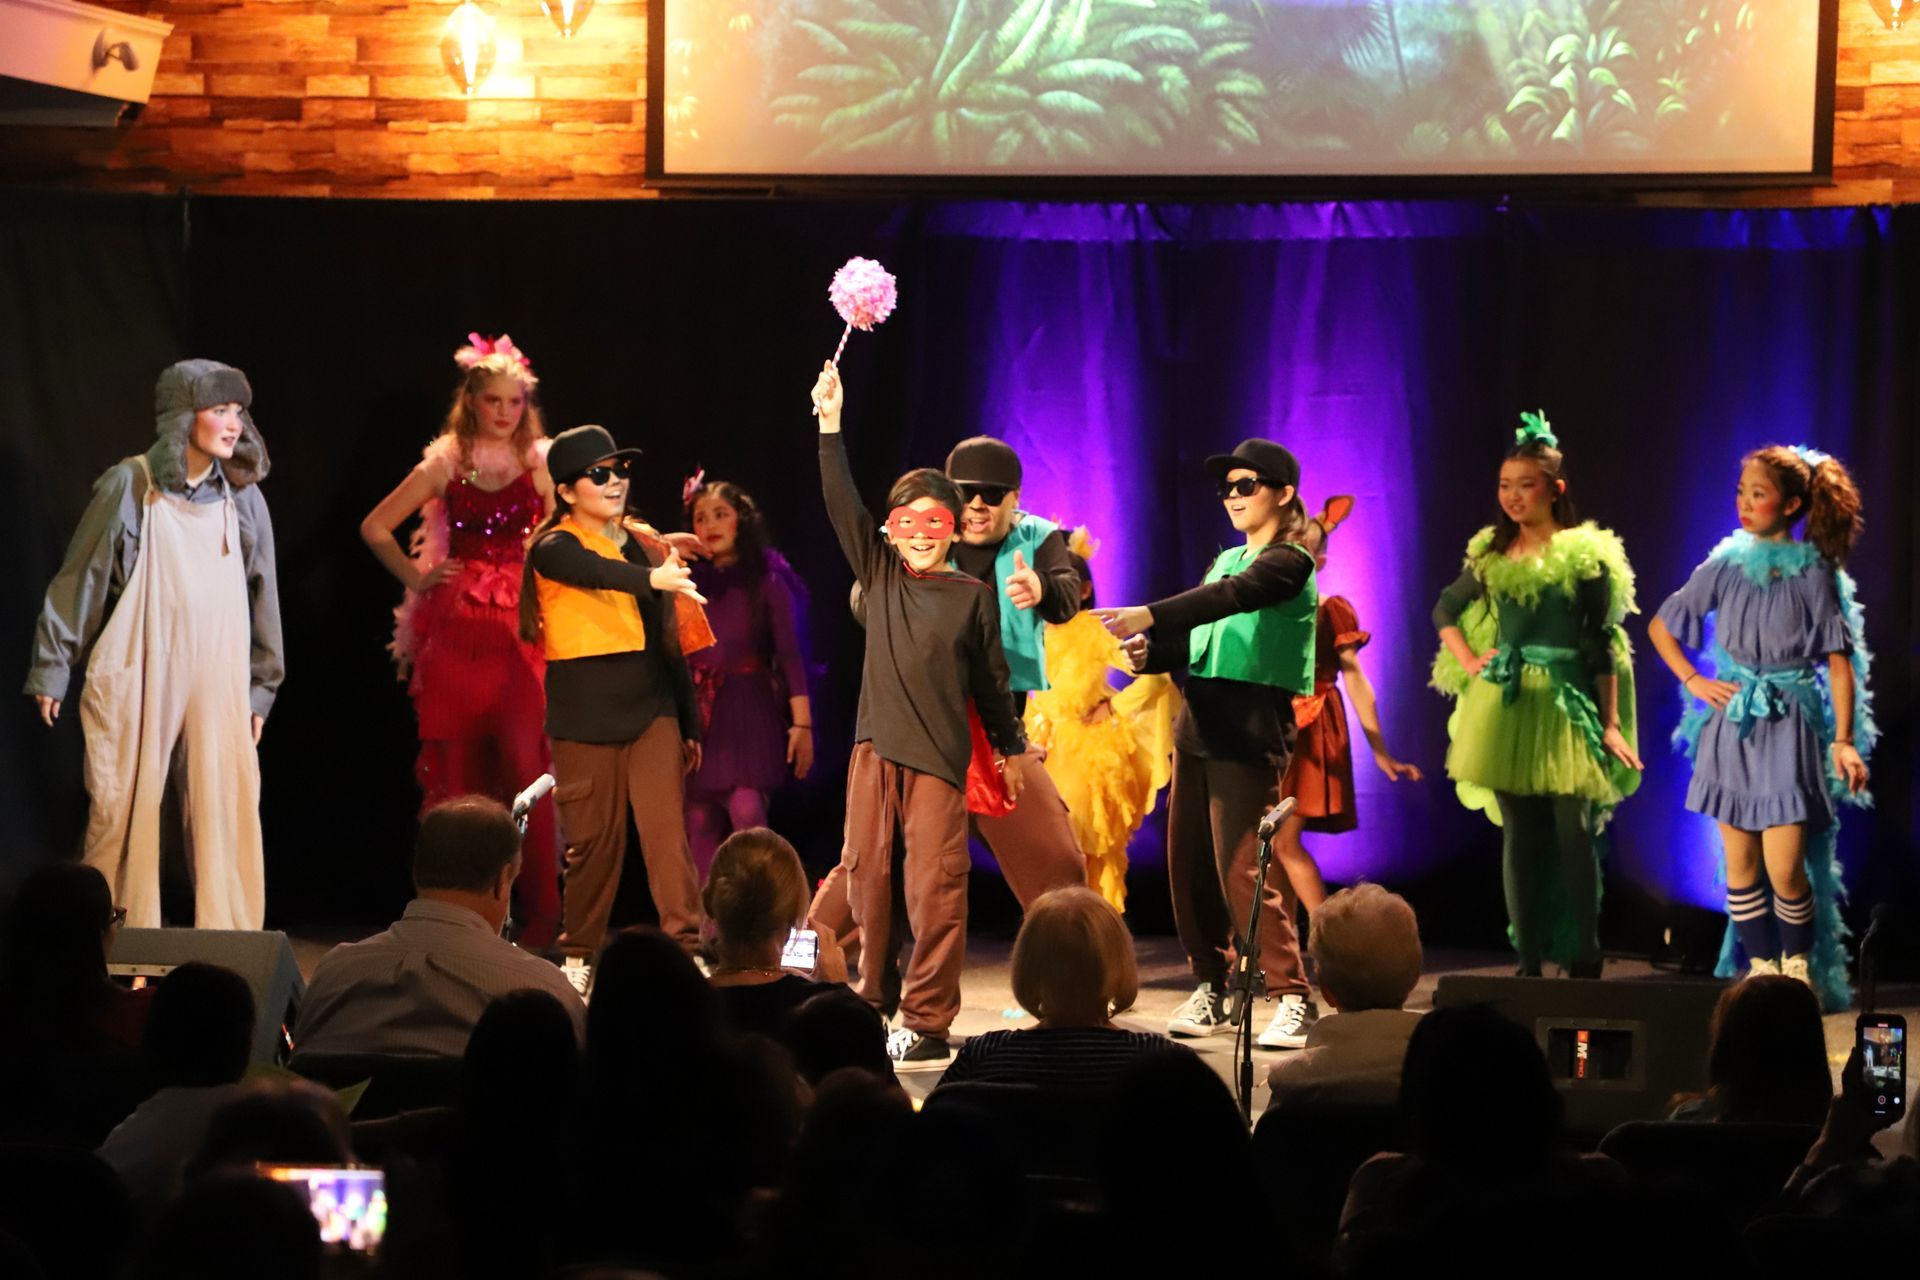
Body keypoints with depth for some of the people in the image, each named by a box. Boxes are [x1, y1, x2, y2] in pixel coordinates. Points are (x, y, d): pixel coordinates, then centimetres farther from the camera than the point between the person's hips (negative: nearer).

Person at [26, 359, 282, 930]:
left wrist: (261, 689, 14)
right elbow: (79, 580, 1)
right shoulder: (129, 486, -4)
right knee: (125, 812, 2)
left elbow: (261, 595, 13)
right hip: (135, 675, -3)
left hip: (218, 679, 3)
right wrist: (51, 668, 0)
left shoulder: (242, 498, 6)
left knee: (228, 814, -2)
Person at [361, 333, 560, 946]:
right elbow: (375, 527, 15)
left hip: (521, 628, -1)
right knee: (458, 770, 2)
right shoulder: (445, 465, 9)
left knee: (526, 767, -13)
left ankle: (540, 916, -8)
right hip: (456, 630, 1)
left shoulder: (538, 465, 6)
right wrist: (415, 577, 7)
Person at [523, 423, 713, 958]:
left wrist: (690, 724, 17)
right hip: (585, 714, -3)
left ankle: (687, 948, -9)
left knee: (667, 829, -8)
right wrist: (652, 578, -50)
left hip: (651, 708, 3)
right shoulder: (556, 548, -4)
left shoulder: (645, 544, 12)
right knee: (593, 840, 2)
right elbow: (597, 573, -30)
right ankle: (579, 955, 17)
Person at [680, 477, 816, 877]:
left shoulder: (766, 579, 1)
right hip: (698, 710, 4)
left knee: (746, 814, -18)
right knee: (700, 826, 1)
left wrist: (802, 723, -8)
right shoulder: (691, 581, 10)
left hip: (749, 709, -3)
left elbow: (790, 653, -3)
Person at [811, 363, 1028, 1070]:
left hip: (941, 754, -3)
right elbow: (841, 504, 0)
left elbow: (990, 680, 8)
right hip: (876, 744, 3)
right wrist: (830, 425, -7)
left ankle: (928, 1023, -3)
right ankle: (869, 1000, 20)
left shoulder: (973, 595, 2)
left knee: (935, 886, -6)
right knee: (865, 873, 7)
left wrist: (1011, 750, 12)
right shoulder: (879, 575, 9)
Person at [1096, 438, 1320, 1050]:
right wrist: (1149, 652, -4)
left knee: (1242, 870, -13)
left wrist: (1147, 616, -36)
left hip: (1251, 729, -8)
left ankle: (1291, 998, -8)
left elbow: (1229, 598, -24)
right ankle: (1210, 988, 17)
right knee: (1188, 866, 6)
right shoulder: (1225, 560, 19)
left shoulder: (1287, 563, -6)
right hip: (1198, 722, 8)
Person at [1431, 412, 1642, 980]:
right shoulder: (1492, 553, 10)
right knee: (1519, 837, 5)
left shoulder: (1586, 555, -3)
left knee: (1573, 836, -6)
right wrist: (1467, 662, 8)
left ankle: (1584, 963, -1)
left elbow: (1602, 646, -3)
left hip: (1566, 706, -4)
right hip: (1506, 706, 4)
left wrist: (1611, 724, -6)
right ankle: (1528, 961, 9)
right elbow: (1445, 609, 24)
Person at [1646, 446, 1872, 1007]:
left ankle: (1798, 968, 14)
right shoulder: (1726, 566, 3)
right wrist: (1693, 681, 2)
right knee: (1740, 864, 4)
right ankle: (1761, 972, 16)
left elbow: (1839, 663, -5)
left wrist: (1844, 741, -12)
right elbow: (1660, 627, 14)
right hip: (1732, 727, 3)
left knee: (1785, 870, -9)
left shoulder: (1815, 573, -4)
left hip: (1790, 728, -3)